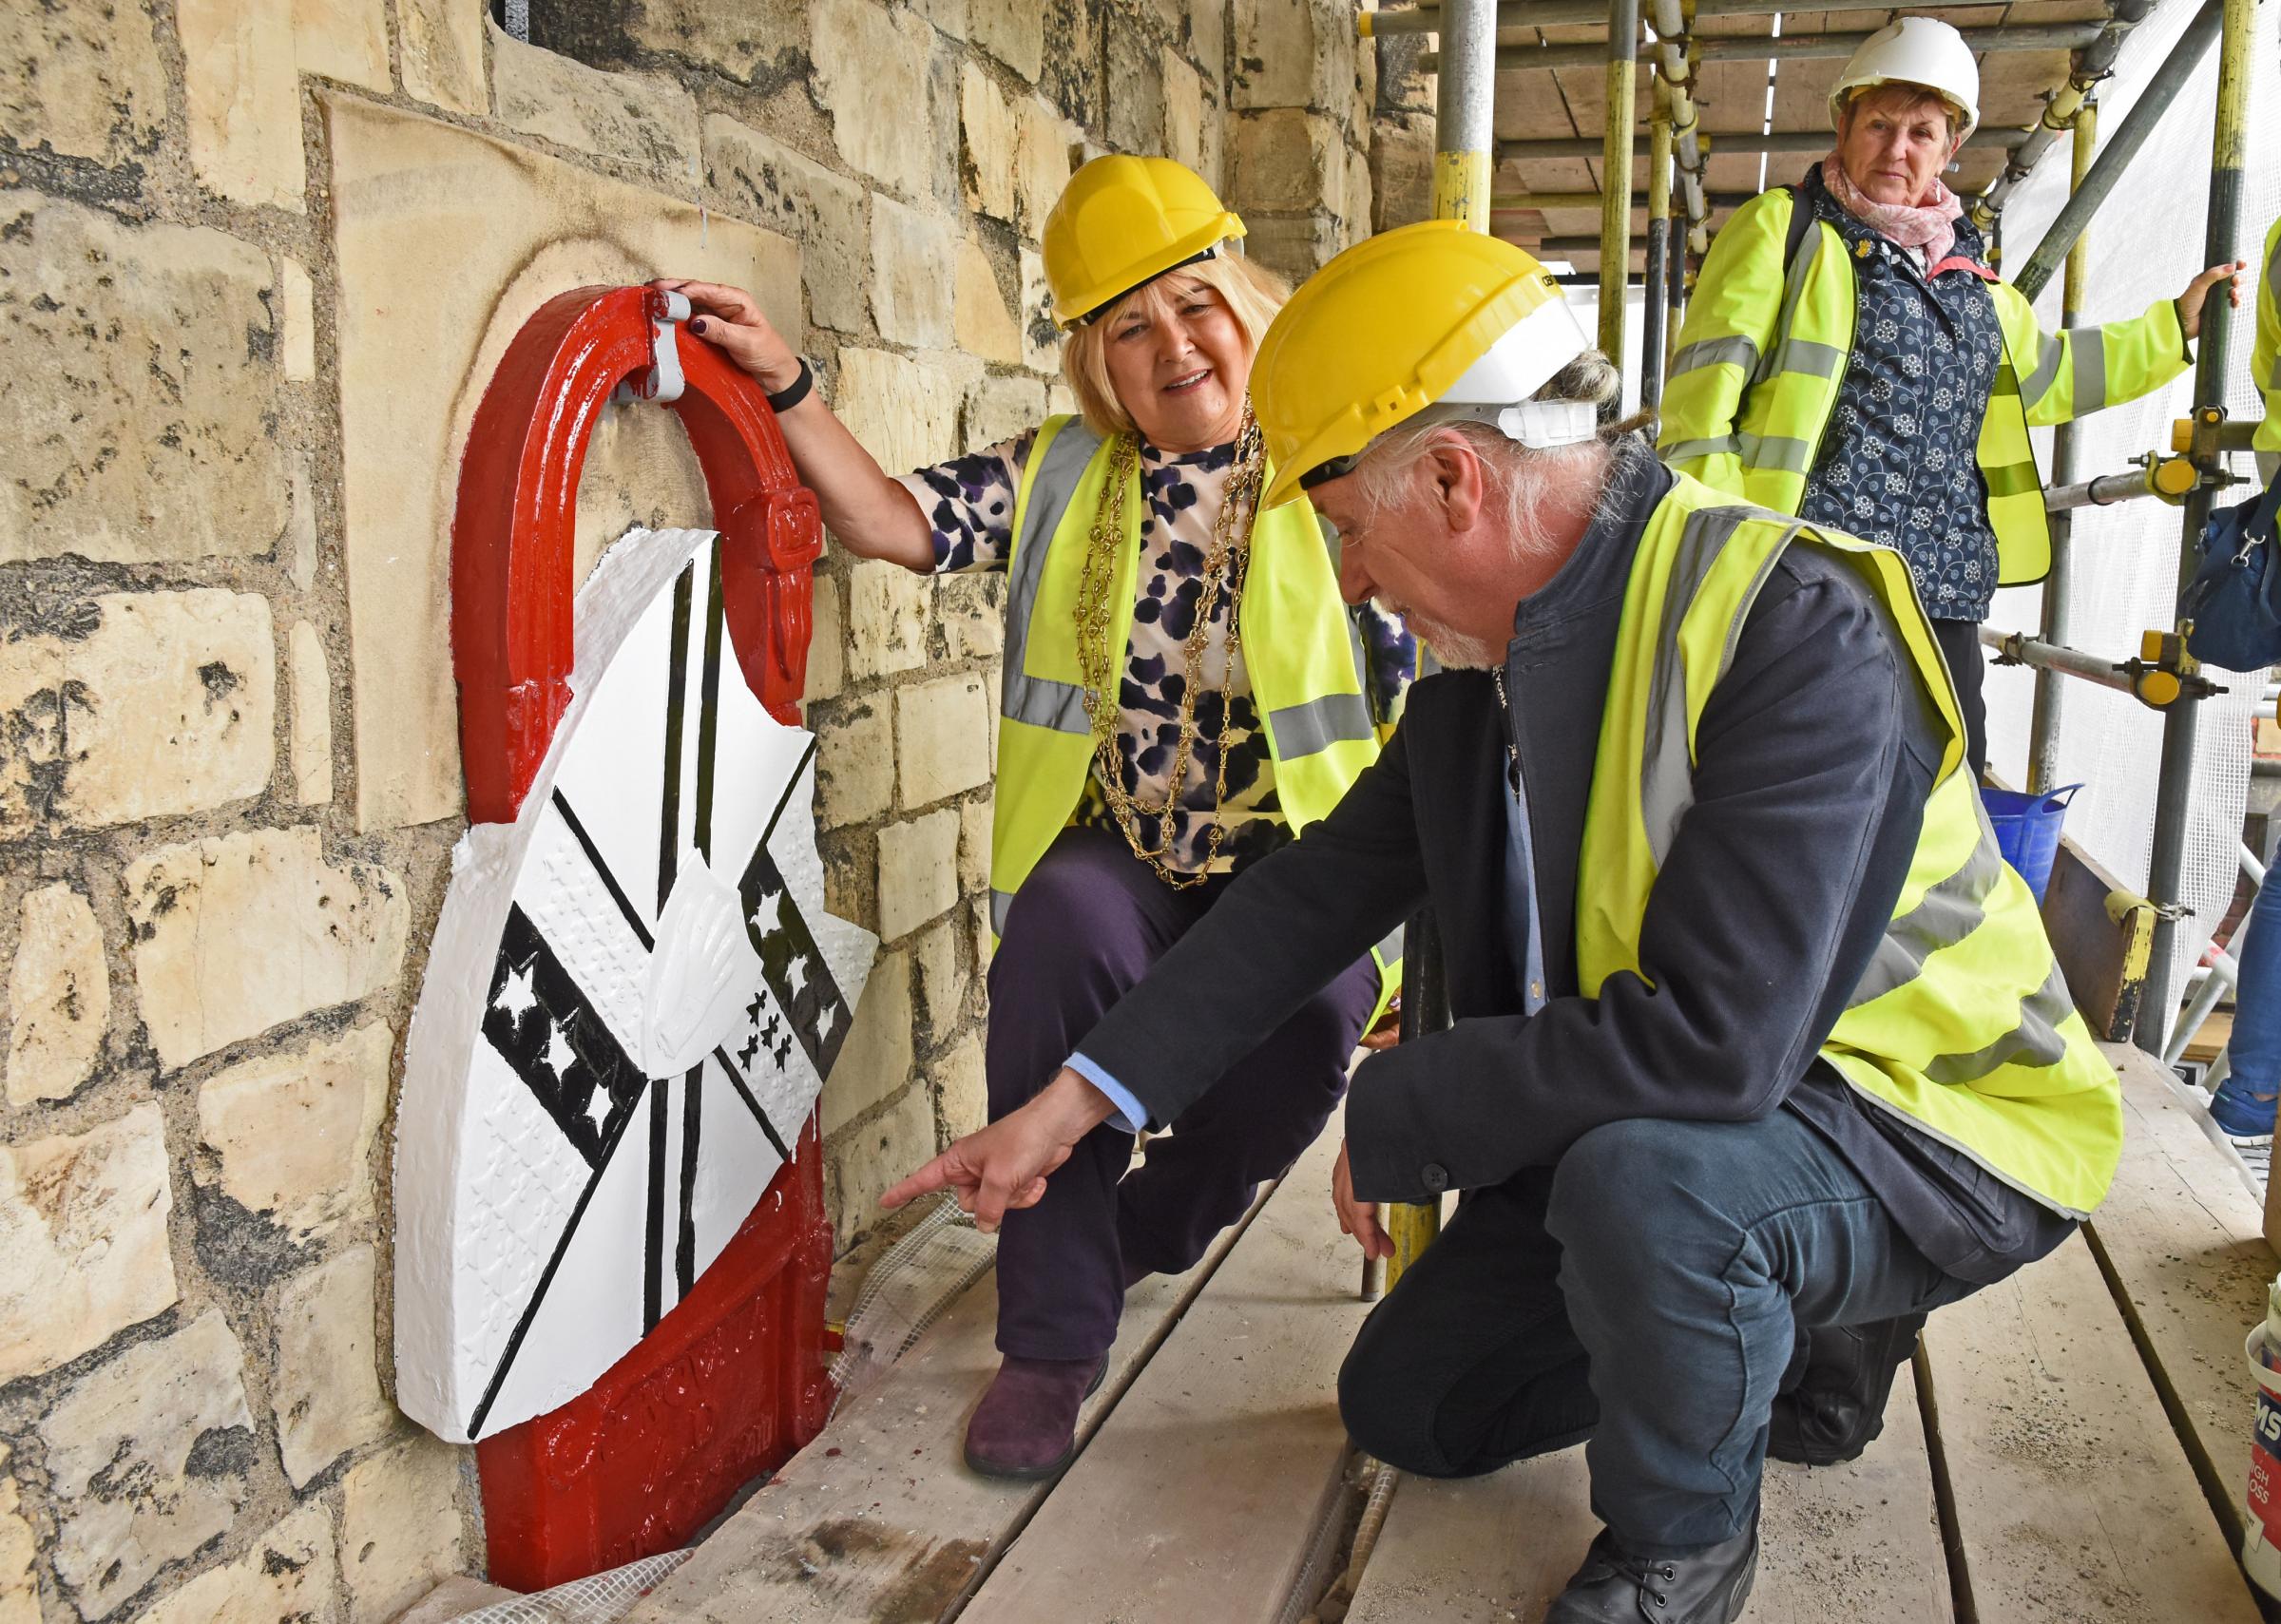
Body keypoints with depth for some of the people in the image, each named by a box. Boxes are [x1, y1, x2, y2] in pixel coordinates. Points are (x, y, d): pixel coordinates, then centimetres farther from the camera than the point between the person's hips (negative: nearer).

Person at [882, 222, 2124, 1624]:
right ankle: (1778, 1317, 25)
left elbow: (1707, 1042, -37)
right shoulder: (1490, 649, -3)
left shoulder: (1800, 634, -30)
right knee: (1406, 1404, 12)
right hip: (1608, 1127, 8)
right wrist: (1073, 1101, -1)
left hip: (1926, 1131, -7)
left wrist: (1396, 1117, -22)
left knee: (1644, 1176, -39)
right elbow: (1324, 889, 1)